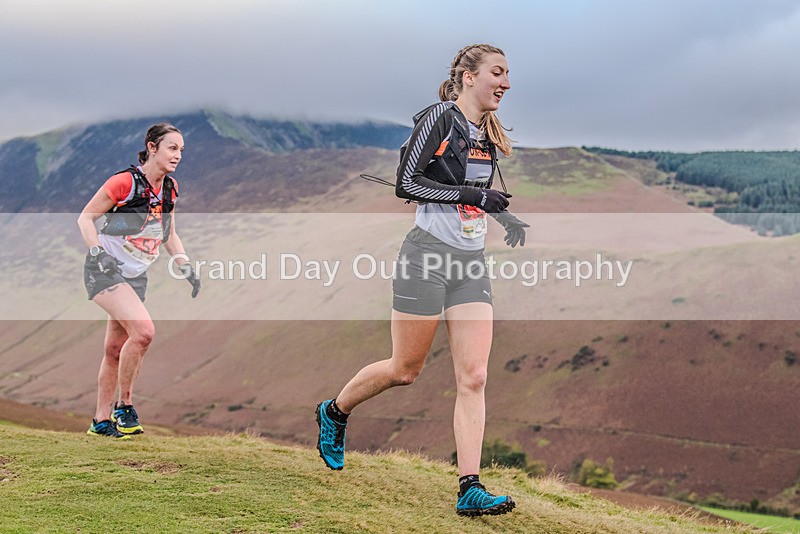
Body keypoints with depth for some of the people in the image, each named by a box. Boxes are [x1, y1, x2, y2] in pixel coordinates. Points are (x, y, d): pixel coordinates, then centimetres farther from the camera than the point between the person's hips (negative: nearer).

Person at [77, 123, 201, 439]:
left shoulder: (170, 189, 4)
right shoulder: (125, 182, -17)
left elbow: (169, 234, 17)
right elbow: (85, 218, -11)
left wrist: (186, 268, 6)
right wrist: (99, 254, -23)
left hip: (136, 276, 7)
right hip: (104, 271, -7)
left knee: (116, 349, 10)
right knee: (143, 330, -25)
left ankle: (102, 420, 21)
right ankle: (124, 405, -8)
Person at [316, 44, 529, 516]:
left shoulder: (487, 132, 12)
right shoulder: (439, 117, -10)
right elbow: (406, 183, -17)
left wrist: (505, 216, 12)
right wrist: (473, 195, -21)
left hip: (472, 264, 6)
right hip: (428, 255, -6)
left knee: (474, 377, -4)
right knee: (405, 370, 6)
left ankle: (470, 489, -4)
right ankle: (334, 412, 33)